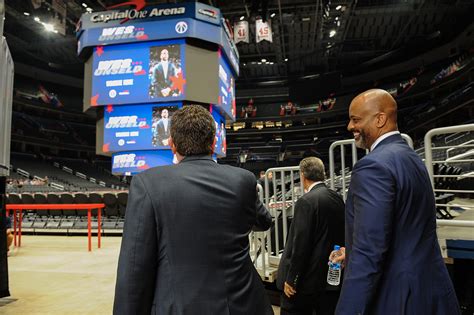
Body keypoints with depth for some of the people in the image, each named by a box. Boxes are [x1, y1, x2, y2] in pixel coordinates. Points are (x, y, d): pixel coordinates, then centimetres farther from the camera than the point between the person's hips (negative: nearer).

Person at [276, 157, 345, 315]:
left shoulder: (306, 201, -18)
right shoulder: (337, 198, 3)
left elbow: (300, 244, -20)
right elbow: (341, 236, 11)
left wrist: (290, 279, -12)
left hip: (307, 279, -7)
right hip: (333, 276, 7)